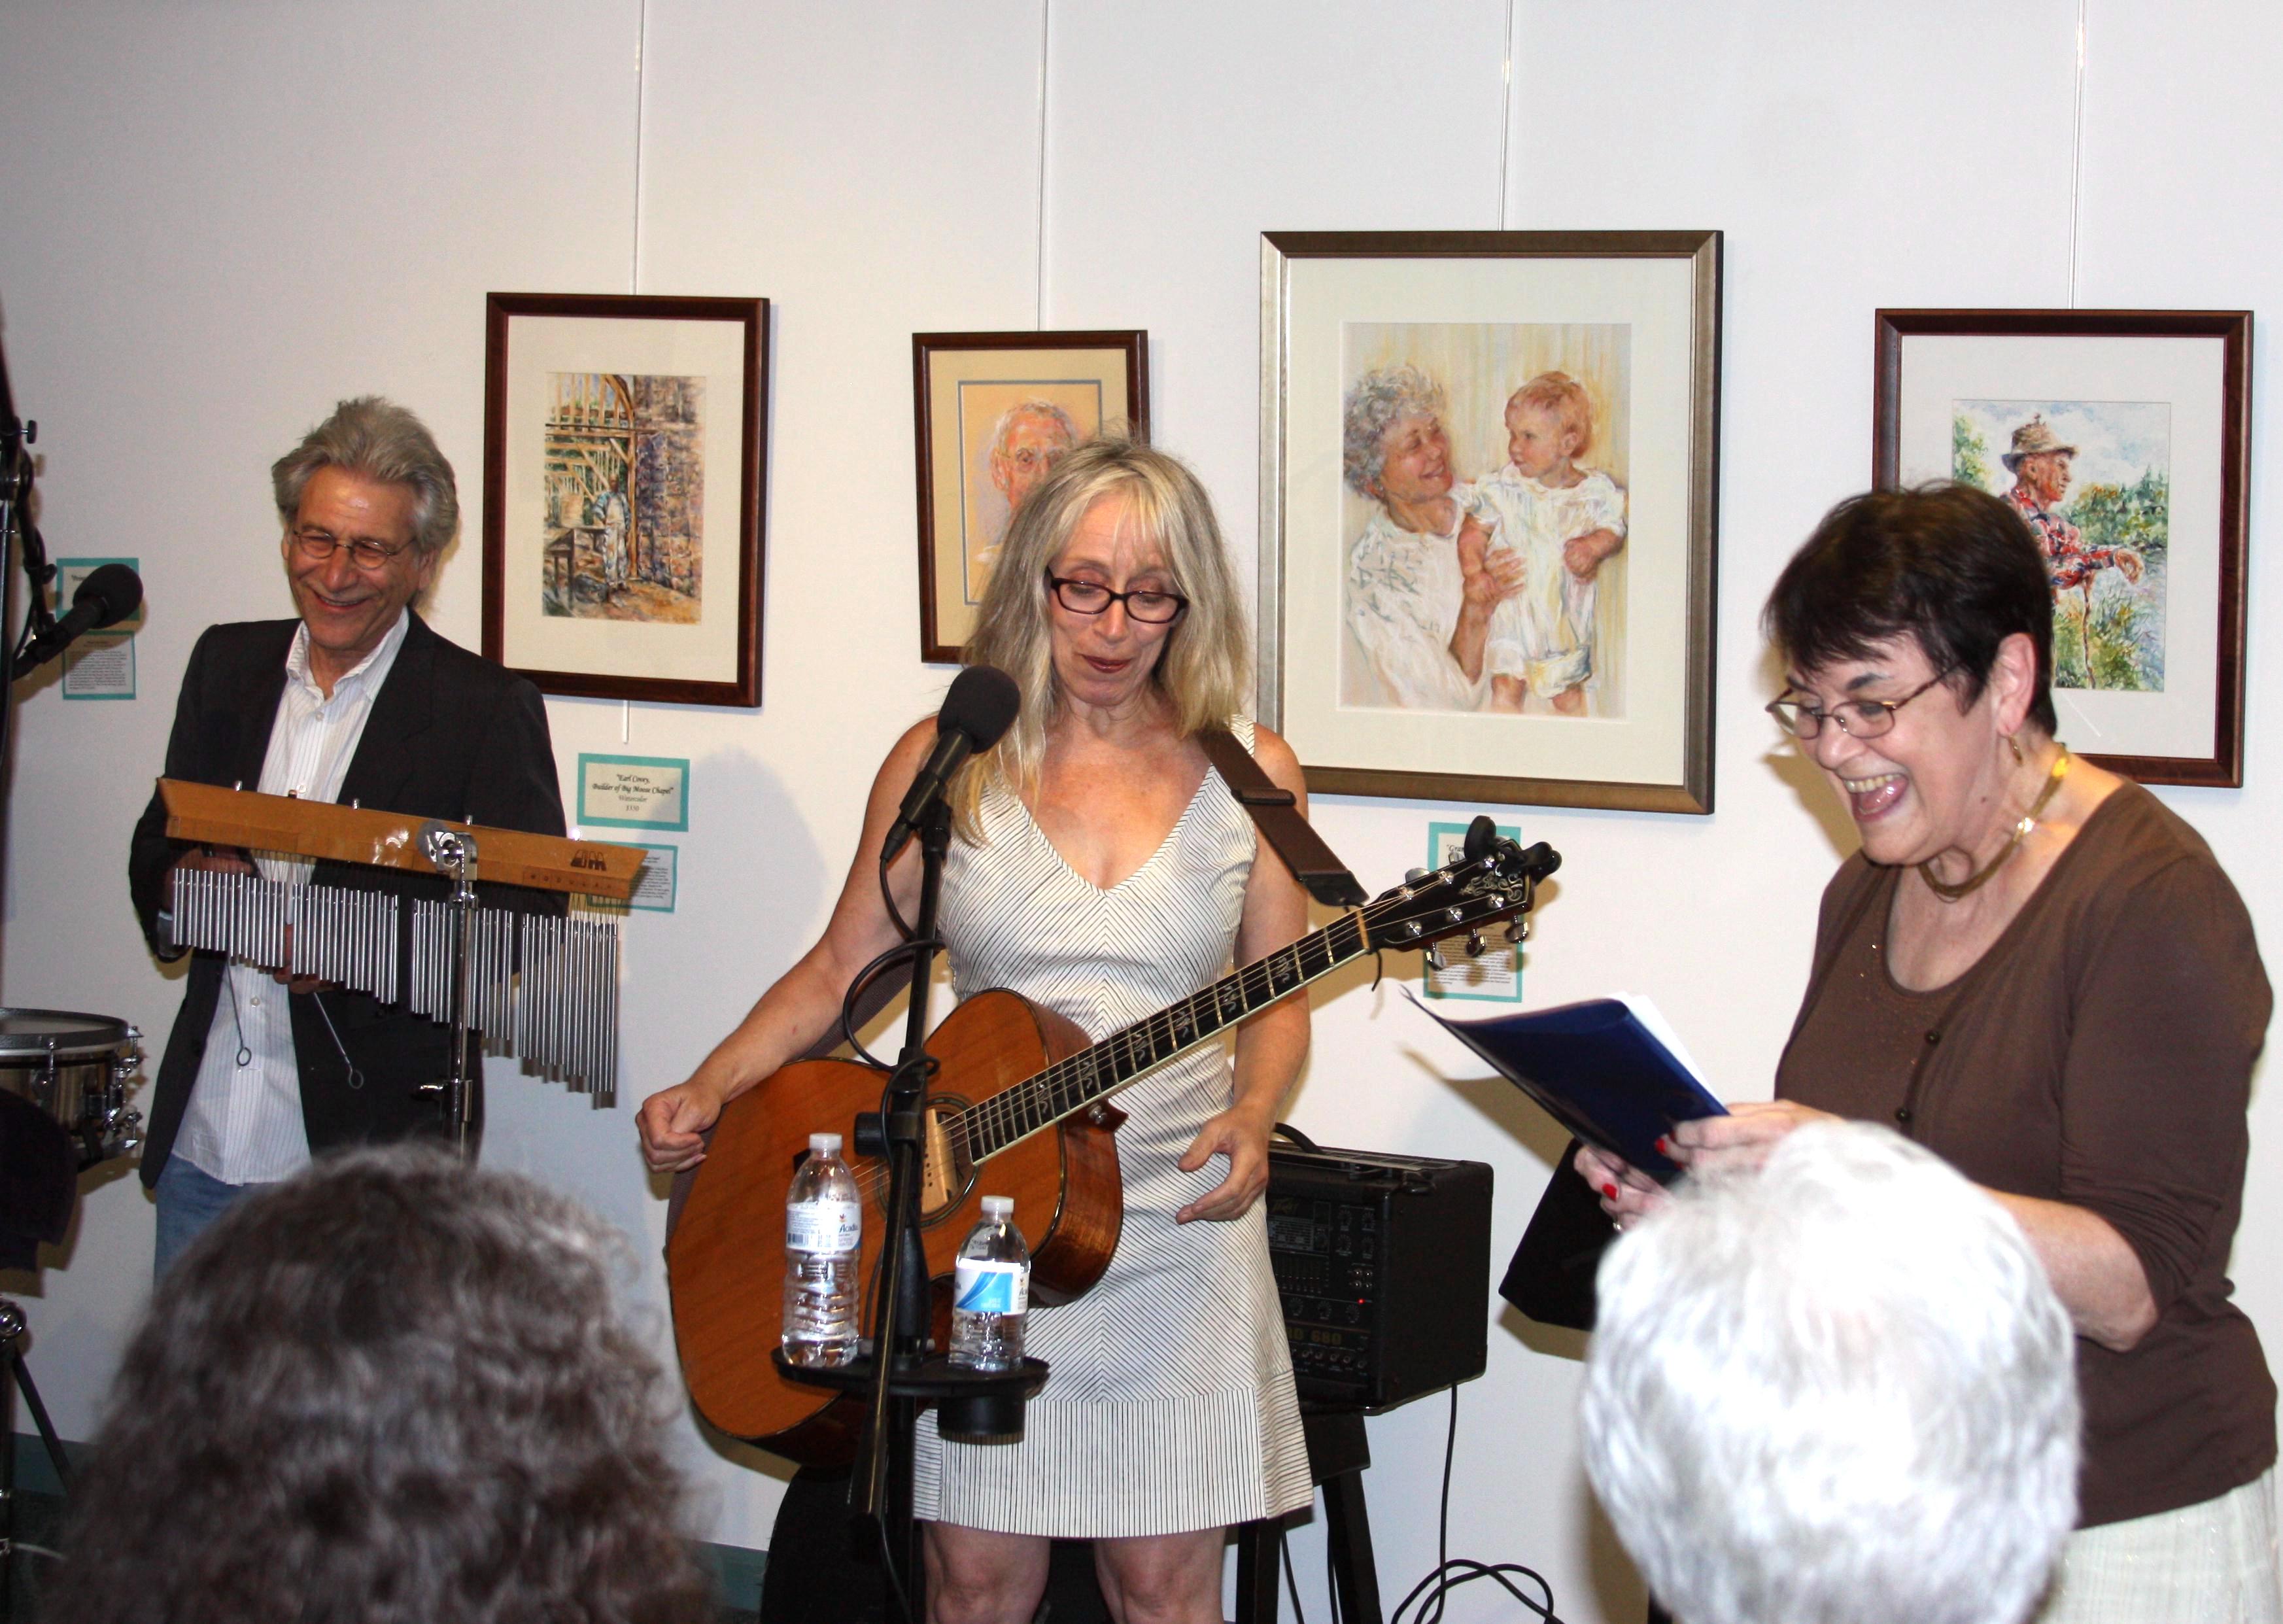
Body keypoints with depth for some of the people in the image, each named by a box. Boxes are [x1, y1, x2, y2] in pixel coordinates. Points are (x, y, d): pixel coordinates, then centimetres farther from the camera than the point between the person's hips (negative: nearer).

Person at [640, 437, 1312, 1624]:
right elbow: (842, 968, 7)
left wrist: (1251, 1115, -11)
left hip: (1179, 1222, 0)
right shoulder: (945, 765, 3)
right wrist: (711, 1091, -6)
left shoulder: (1248, 773, 4)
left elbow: (1276, 992, 9)